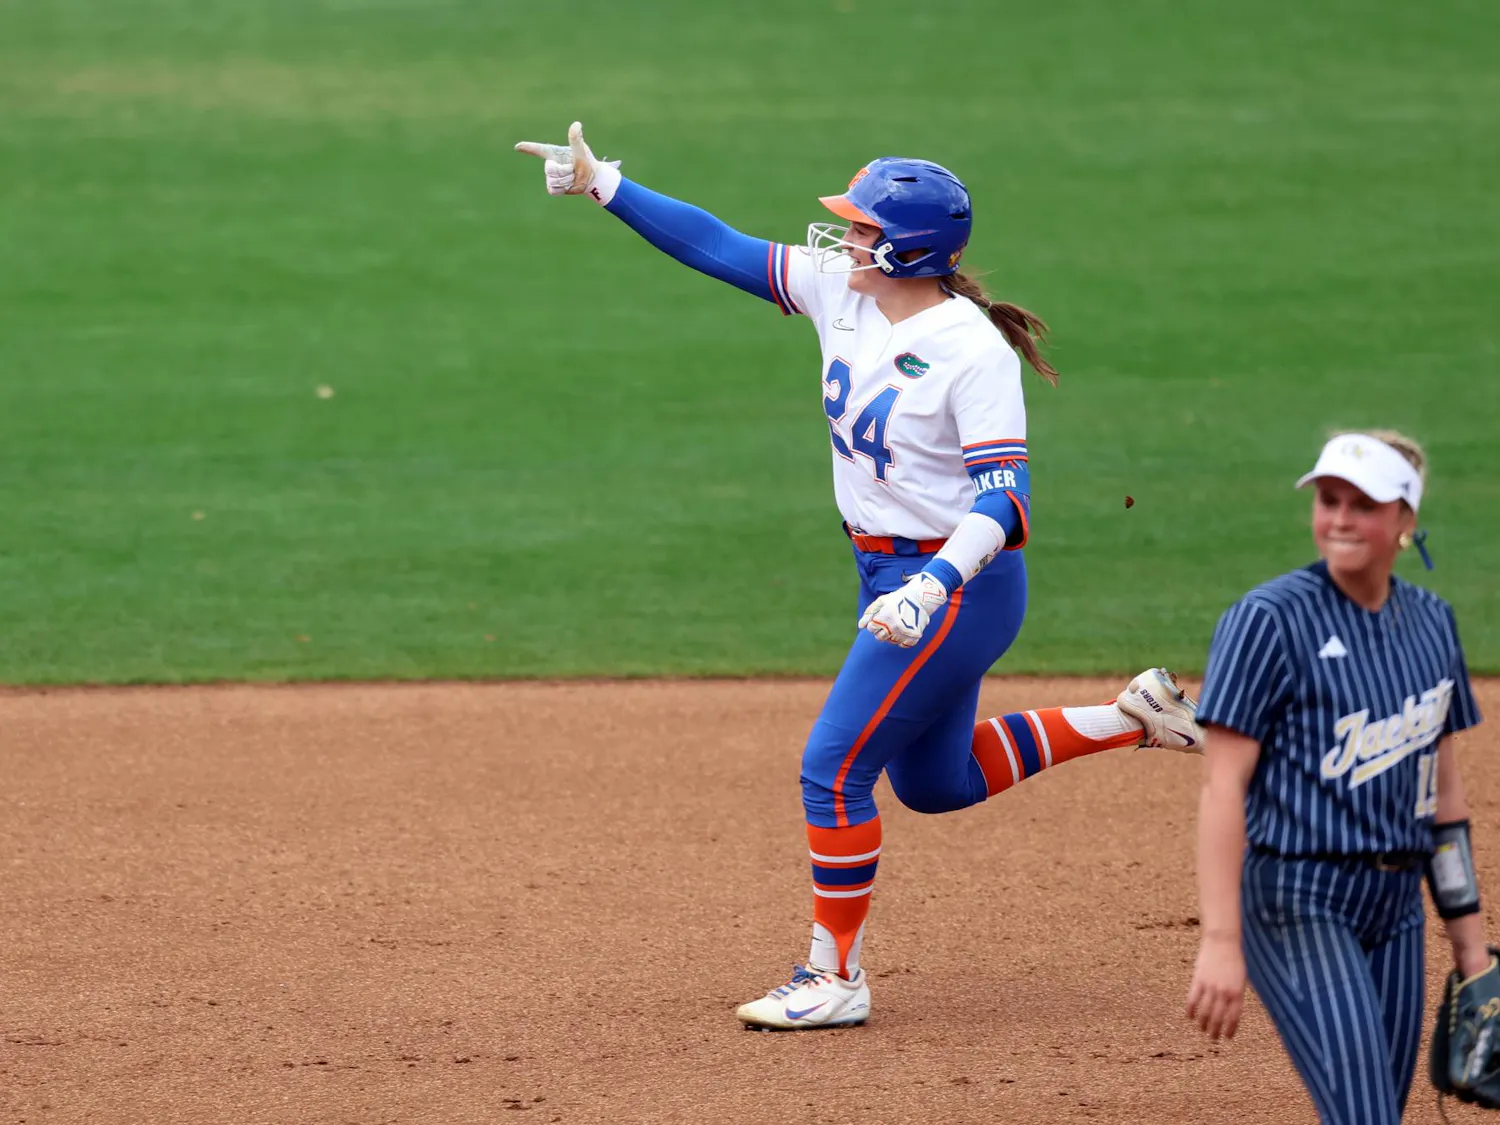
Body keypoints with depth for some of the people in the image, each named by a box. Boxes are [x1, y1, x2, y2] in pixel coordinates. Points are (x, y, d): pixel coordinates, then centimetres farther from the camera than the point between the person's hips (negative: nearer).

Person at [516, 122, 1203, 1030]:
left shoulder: (974, 352, -24)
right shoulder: (841, 291, -2)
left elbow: (1006, 497, -28)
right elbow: (720, 248, 3)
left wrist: (931, 587, -42)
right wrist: (602, 185, -1)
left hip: (961, 583, -9)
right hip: (896, 577, 9)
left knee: (835, 767, -8)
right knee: (931, 781, 20)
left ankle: (837, 978, 6)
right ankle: (1130, 719, 29)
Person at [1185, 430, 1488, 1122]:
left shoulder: (1432, 622, 11)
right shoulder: (1270, 620, -9)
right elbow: (1222, 786, -13)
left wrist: (1469, 937, 16)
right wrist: (1220, 941, -20)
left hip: (1396, 908, 7)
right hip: (1299, 901, -7)